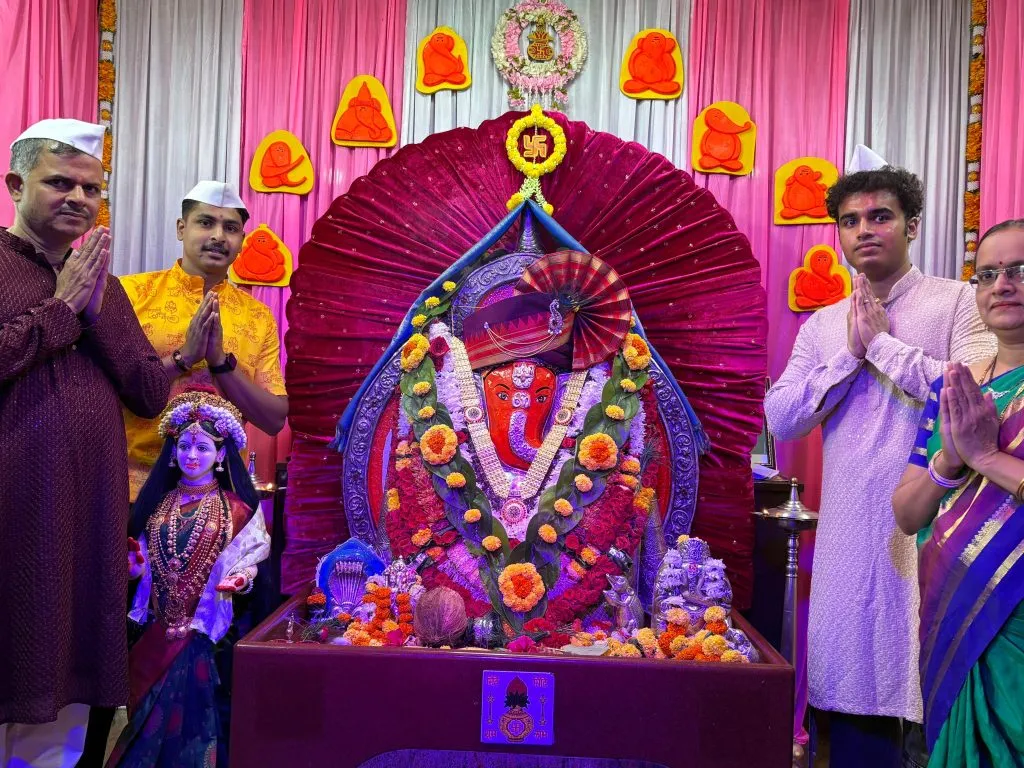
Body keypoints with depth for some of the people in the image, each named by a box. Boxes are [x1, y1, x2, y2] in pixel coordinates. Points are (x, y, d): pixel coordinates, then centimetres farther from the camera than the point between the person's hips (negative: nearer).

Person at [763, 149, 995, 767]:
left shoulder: (958, 303, 0)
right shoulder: (822, 324, 12)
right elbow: (779, 419, 3)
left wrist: (884, 343, -9)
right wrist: (849, 354, -5)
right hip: (850, 530, 4)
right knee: (854, 684, 11)